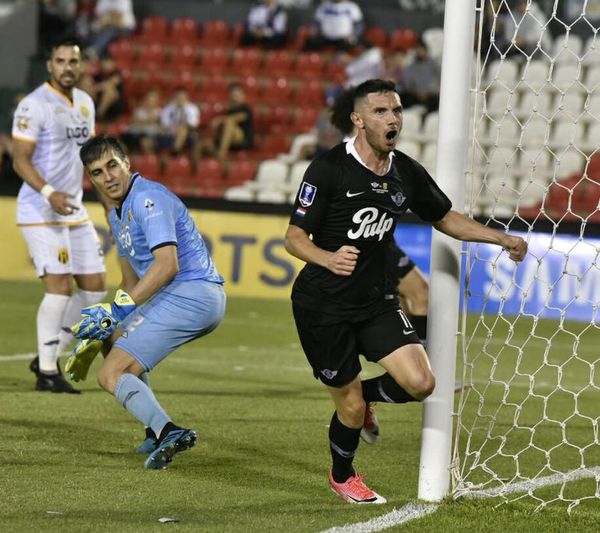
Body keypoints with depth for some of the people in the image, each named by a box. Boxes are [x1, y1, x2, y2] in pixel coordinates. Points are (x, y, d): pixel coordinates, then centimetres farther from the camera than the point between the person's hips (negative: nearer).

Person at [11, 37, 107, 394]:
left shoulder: (85, 103, 11)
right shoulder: (35, 105, -13)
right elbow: (20, 160, -17)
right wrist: (49, 193, -29)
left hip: (75, 211, 8)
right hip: (40, 213, -8)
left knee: (95, 288, 7)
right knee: (60, 286, -13)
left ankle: (50, 357, 19)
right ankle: (47, 373, -4)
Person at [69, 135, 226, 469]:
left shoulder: (148, 198, -12)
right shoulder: (118, 214, 20)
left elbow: (168, 264, -23)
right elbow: (132, 282, 28)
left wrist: (119, 309, -24)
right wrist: (102, 329, 22)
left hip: (191, 294, -11)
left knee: (111, 375, -14)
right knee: (113, 339, 31)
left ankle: (167, 432, -37)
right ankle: (159, 430, 21)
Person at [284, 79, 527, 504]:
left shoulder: (407, 173, 2)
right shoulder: (328, 169, -15)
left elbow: (445, 218, 18)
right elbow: (295, 236, -13)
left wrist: (503, 238, 8)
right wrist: (328, 258, -34)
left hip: (374, 301, 5)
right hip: (323, 305, -5)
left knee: (420, 383, -11)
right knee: (351, 406, -2)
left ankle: (360, 395, 22)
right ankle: (342, 477, 30)